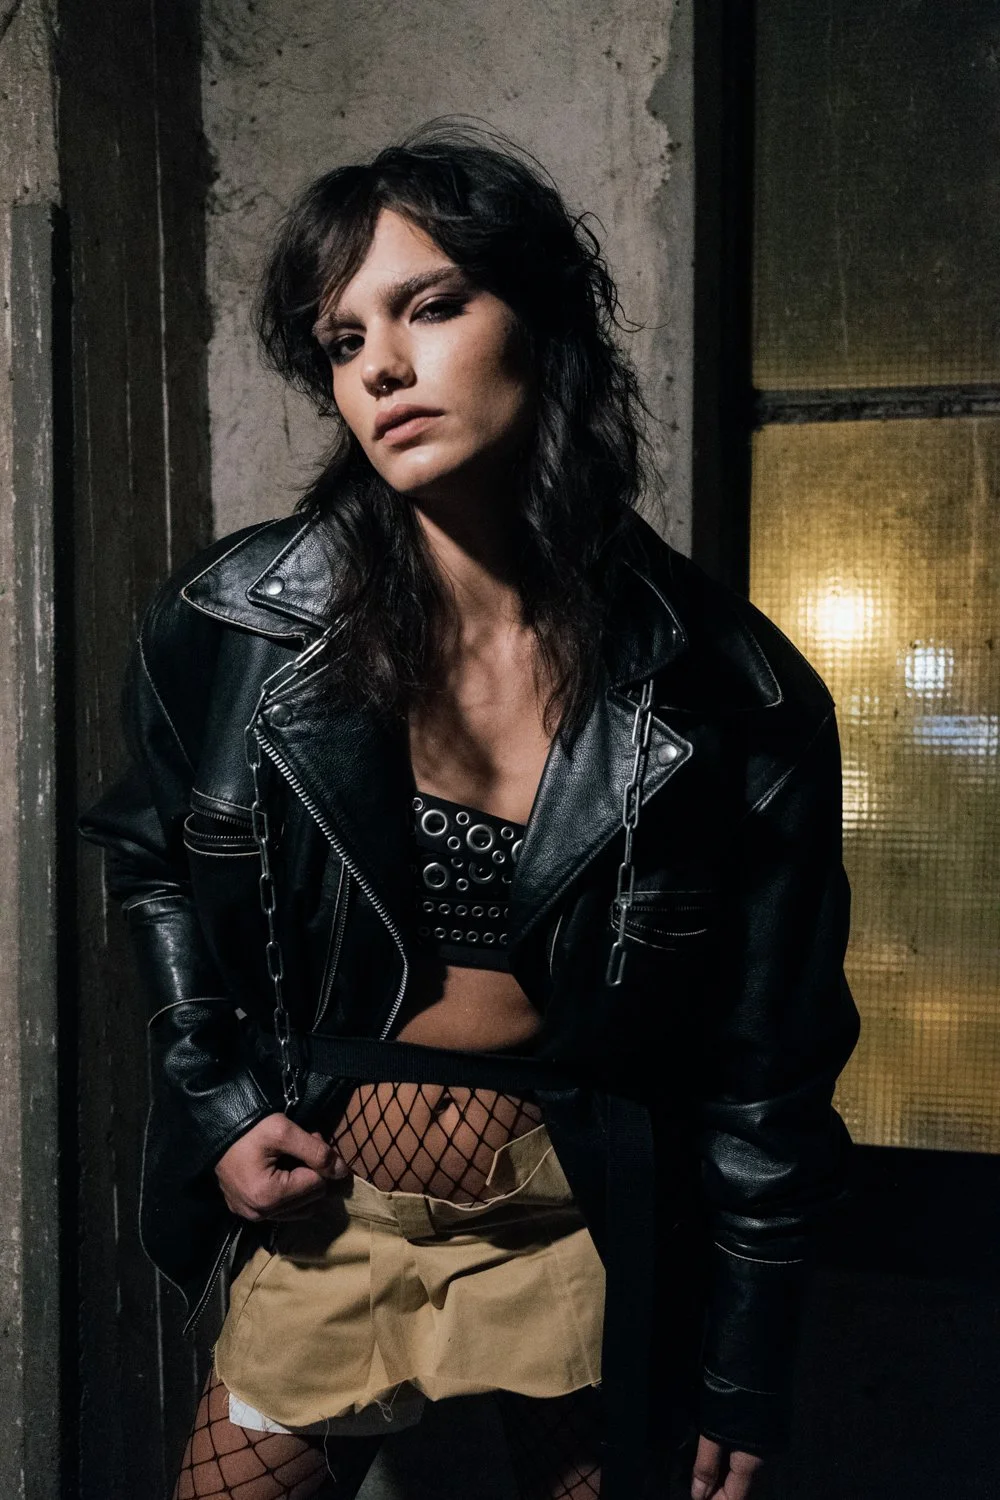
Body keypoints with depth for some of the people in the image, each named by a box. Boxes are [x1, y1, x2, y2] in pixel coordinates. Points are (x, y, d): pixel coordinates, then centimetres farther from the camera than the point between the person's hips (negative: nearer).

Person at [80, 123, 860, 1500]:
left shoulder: (732, 696, -15)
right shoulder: (237, 623, -12)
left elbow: (765, 1064, -6)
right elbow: (153, 861, 9)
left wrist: (743, 1379, 1)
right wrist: (218, 1102, -1)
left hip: (583, 1238, 0)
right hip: (320, 1210, 1)